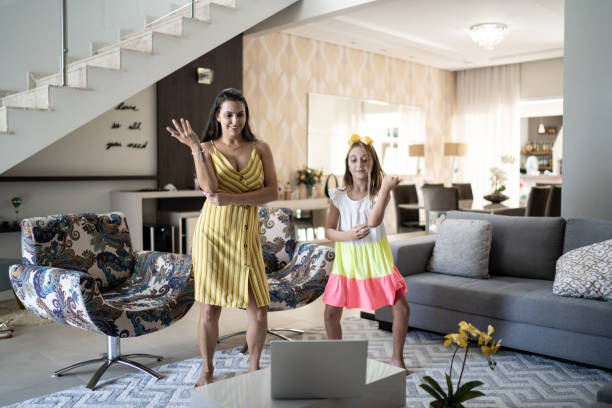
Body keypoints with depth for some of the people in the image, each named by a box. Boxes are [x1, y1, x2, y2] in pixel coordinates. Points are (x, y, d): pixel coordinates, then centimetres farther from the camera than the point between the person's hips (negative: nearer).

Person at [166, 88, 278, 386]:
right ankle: (207, 369, 24)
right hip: (213, 234, -1)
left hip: (246, 236, 2)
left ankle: (253, 366, 25)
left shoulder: (260, 149, 7)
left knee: (259, 310, 1)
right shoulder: (207, 148, 3)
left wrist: (233, 199, -14)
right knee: (209, 309, 2)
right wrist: (195, 147, -18)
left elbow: (272, 191, -4)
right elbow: (209, 187, -14)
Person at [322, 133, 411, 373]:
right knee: (331, 312, 1)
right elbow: (328, 231, 1)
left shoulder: (379, 193, -7)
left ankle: (397, 358, 20)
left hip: (375, 259, -1)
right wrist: (347, 235, -19)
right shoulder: (339, 196, -3)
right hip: (347, 259, 1)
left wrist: (385, 189, -32)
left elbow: (373, 221, -26)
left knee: (401, 308, -2)